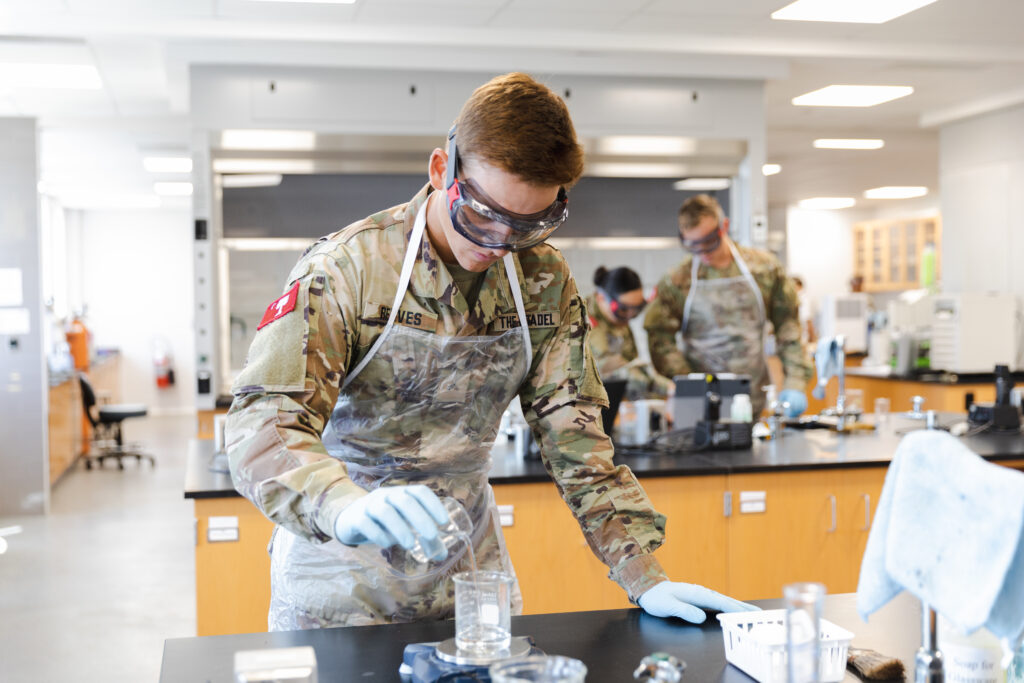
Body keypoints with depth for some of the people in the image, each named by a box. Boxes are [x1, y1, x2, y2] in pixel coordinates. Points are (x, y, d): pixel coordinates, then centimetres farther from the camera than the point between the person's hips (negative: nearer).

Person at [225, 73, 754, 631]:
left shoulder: (544, 282, -5)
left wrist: (644, 577, -13)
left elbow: (574, 437, -4)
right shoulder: (343, 270, -20)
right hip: (341, 564, -3)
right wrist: (347, 507, -49)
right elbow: (261, 427, -29)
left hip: (467, 553, 4)